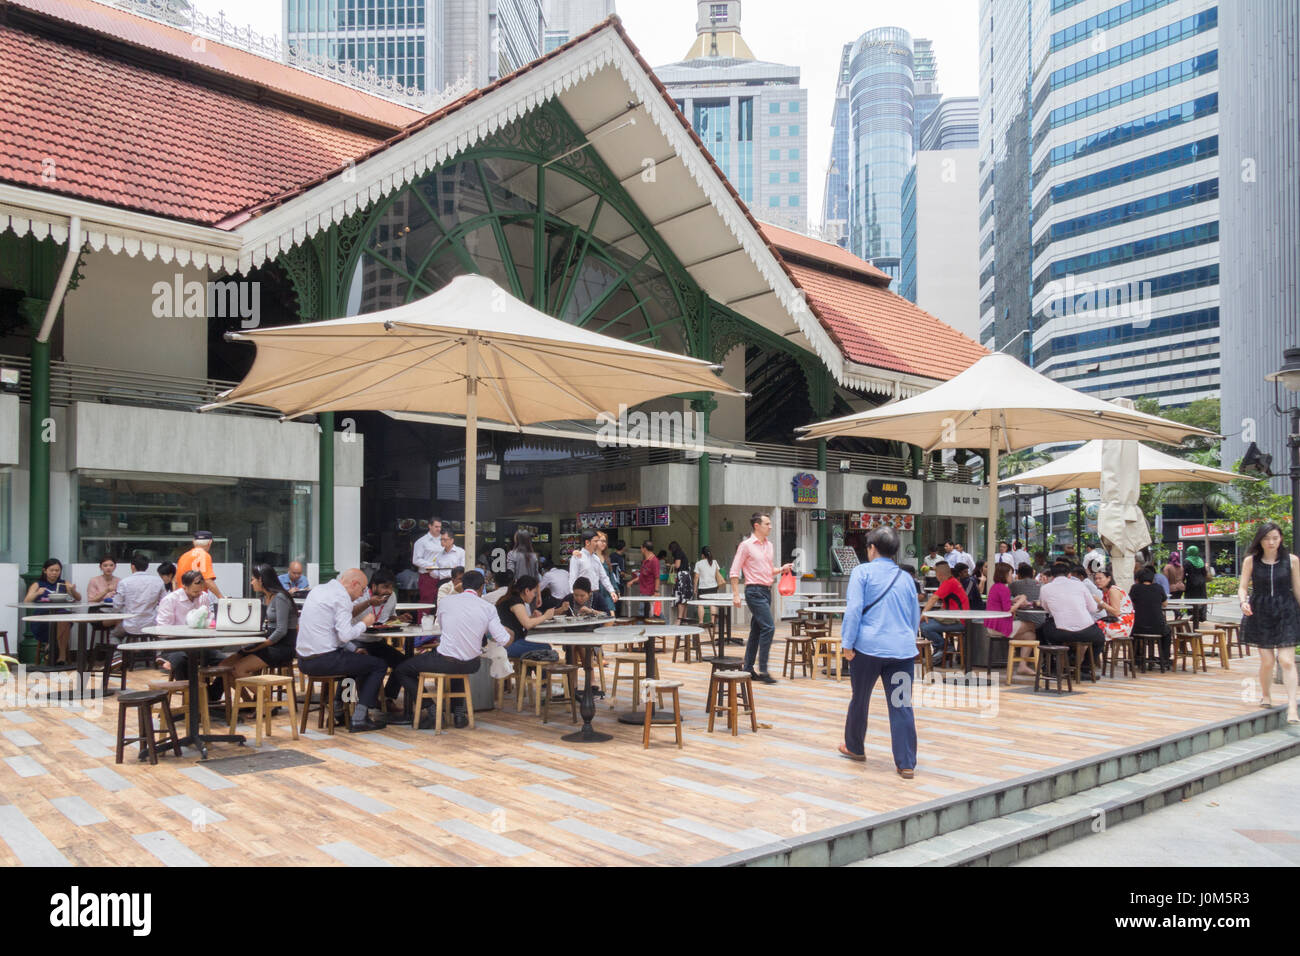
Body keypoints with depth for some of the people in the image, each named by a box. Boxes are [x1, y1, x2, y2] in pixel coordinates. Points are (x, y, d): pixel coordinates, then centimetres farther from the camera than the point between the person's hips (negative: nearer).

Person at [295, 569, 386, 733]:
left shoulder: (317, 589, 15)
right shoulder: (341, 596, -12)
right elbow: (345, 634, -22)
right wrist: (364, 623, -2)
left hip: (304, 661, 9)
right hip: (324, 661, -9)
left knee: (360, 658, 27)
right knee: (379, 665, 1)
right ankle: (359, 719, -1)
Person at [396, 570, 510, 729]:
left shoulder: (445, 601, -4)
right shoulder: (488, 608, -4)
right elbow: (503, 640, -7)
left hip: (445, 662, -3)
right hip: (471, 665, 3)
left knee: (403, 671, 18)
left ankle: (430, 708, 4)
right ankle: (458, 711, 30)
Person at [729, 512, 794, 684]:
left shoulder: (769, 545, 15)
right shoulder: (746, 545, -8)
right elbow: (735, 571, -9)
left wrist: (782, 569, 5)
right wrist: (736, 594, -14)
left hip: (766, 591, 8)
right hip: (754, 591, -8)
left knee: (756, 630, 11)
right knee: (768, 627, -15)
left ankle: (749, 668, 18)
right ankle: (762, 669, -11)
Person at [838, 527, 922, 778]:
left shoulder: (862, 572, -1)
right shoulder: (906, 578, 13)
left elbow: (853, 608, -9)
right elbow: (916, 616, 20)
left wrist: (847, 643, -6)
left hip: (868, 646, -3)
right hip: (902, 649, 3)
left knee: (860, 699, 15)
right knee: (902, 706, 2)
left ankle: (854, 748, 32)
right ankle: (906, 763, 0)